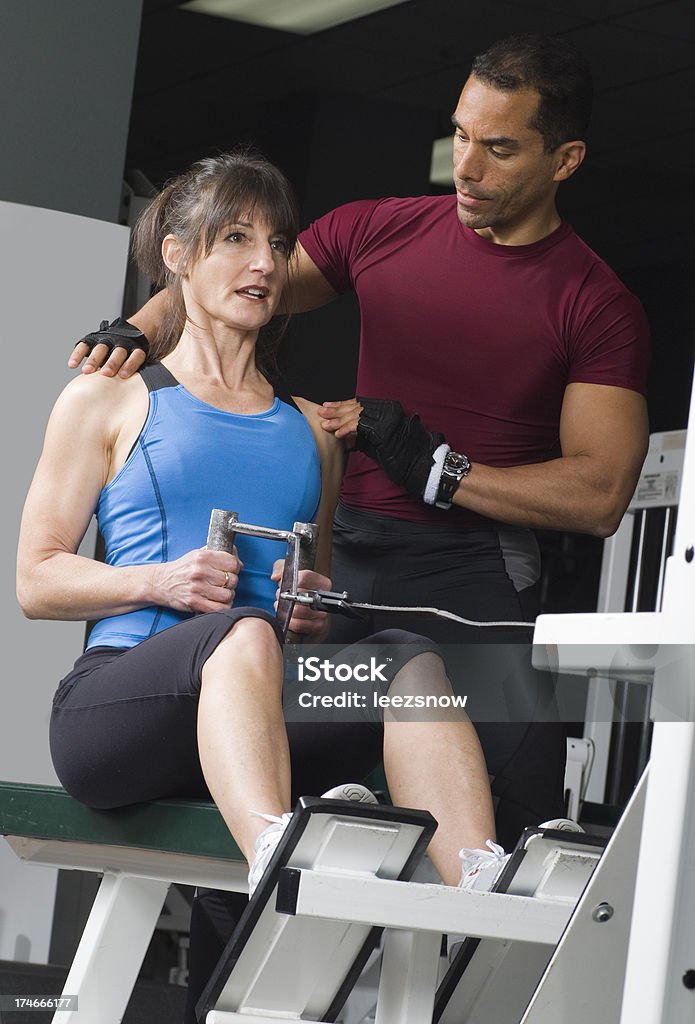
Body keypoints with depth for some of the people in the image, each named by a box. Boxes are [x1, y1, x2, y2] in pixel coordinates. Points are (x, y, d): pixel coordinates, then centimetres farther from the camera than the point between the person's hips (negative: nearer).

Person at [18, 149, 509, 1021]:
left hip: (252, 722, 4)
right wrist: (160, 582, -9)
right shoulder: (107, 403, 15)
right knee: (240, 631, -38)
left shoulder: (310, 433, 26)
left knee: (408, 661, -28)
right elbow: (37, 580, 8)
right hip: (120, 698, -4)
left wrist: (318, 606, 3)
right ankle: (277, 858, -65)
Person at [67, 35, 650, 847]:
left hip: (471, 570, -3)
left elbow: (600, 494, -7)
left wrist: (437, 467, -13)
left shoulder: (598, 306, 1)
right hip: (345, 548, 3)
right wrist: (136, 332, -6)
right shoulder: (379, 230, 13)